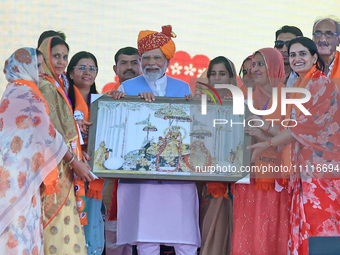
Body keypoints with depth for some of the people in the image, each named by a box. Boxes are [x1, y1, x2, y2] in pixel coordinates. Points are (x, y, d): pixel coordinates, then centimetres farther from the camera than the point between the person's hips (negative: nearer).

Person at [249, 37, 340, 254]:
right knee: (302, 228, 3)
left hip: (320, 167, -8)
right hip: (302, 169, 8)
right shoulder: (298, 87, 19)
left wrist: (268, 144, -8)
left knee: (319, 228, -10)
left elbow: (305, 126, -13)